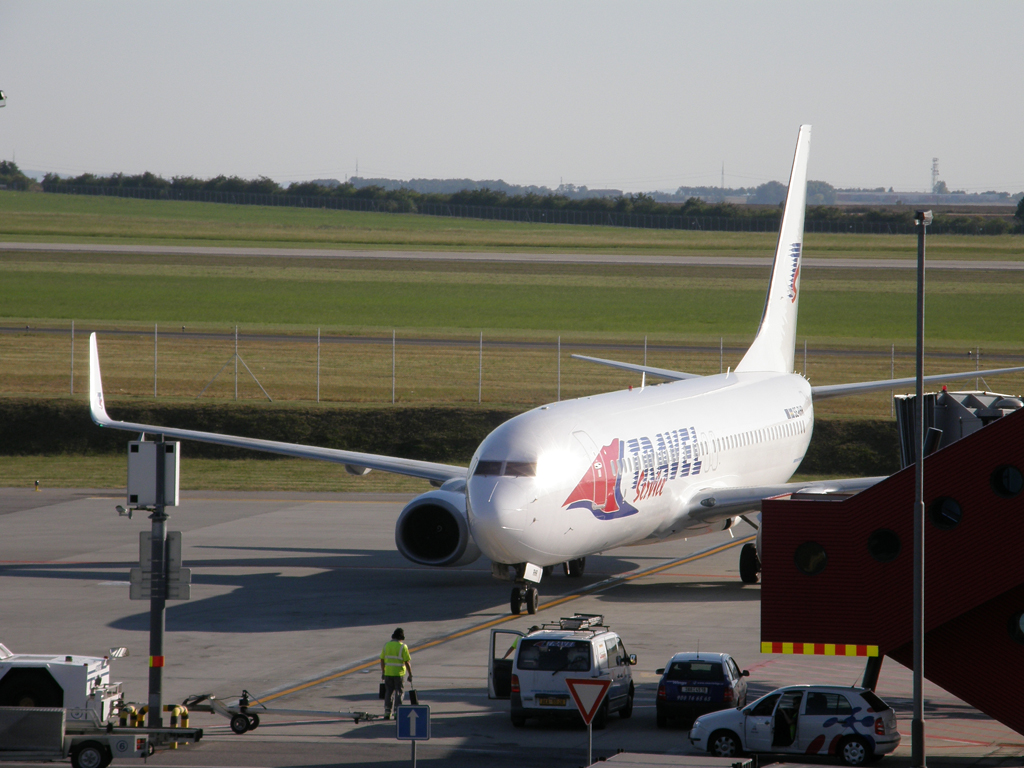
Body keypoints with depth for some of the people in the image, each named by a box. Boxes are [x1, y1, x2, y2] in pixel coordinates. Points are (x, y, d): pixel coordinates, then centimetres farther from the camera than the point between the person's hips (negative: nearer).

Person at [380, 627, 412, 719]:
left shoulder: (386, 645, 3)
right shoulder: (402, 647, -9)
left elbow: (382, 660, 7)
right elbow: (407, 662, -10)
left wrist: (383, 672, 17)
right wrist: (410, 675, -2)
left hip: (388, 673, 3)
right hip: (399, 673, -3)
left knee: (388, 692, 11)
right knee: (398, 693, 5)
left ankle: (387, 713, 10)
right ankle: (397, 712, 1)